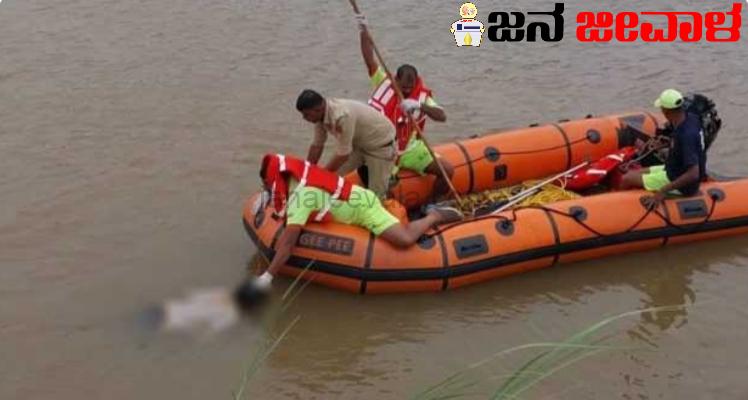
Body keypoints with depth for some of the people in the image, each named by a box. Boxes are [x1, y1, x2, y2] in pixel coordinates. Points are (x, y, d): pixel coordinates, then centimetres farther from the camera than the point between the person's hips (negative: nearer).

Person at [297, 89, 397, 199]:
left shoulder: (342, 116, -38)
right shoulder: (320, 114, -13)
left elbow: (343, 155, -29)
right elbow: (317, 145, 1)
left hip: (380, 144, -8)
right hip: (359, 143, 8)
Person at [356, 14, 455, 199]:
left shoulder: (422, 95, -7)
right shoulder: (384, 84, -8)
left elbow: (442, 117, -21)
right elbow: (369, 59, -19)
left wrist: (419, 106, -39)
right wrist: (364, 30, -33)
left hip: (411, 150, 3)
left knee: (448, 171, -6)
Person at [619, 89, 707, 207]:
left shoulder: (686, 135, -33)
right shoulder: (691, 118, -7)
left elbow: (693, 174, -35)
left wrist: (664, 191, -32)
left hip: (681, 183, -9)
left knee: (627, 179, -4)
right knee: (632, 174, 12)